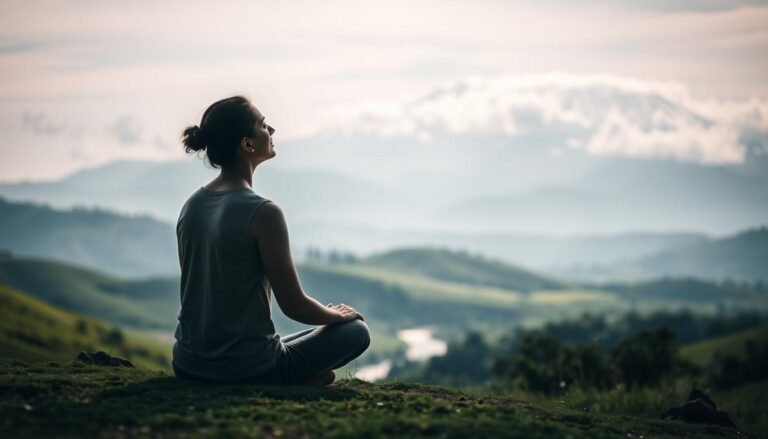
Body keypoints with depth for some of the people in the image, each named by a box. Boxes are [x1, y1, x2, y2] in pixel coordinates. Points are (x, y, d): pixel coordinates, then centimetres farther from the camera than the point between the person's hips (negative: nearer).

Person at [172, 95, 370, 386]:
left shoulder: (191, 206, 3)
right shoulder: (262, 213, -19)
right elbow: (294, 306, -14)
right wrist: (337, 314, 7)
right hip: (245, 370, -7)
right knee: (356, 330, 14)